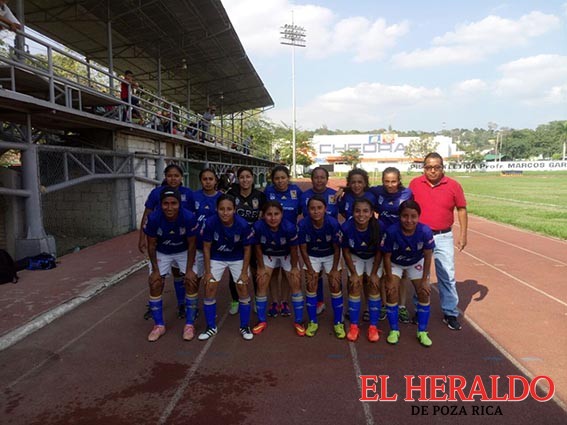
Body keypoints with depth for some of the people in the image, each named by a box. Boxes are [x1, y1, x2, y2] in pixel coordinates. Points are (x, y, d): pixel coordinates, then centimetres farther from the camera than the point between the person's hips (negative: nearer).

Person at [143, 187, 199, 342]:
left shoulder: (189, 217, -31)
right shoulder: (153, 218, -29)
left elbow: (191, 245, -18)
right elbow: (151, 245, -14)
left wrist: (189, 270, -17)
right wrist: (155, 270, -12)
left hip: (183, 252, -1)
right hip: (161, 253, 1)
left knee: (191, 283, -8)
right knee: (155, 285, -4)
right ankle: (159, 325, 13)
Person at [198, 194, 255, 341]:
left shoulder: (243, 225, -28)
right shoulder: (210, 223, -27)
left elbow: (247, 249, -13)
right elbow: (206, 247, -13)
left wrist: (244, 272, -11)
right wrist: (208, 272, -10)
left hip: (237, 258, 0)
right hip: (216, 258, 1)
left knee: (243, 288, -5)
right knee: (209, 288, -4)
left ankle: (245, 326, 14)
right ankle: (211, 327, 14)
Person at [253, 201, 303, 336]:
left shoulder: (290, 227, -36)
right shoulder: (258, 227, -33)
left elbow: (293, 249, -18)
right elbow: (258, 248, -15)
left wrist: (294, 267, -6)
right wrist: (261, 267, -6)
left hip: (287, 255, -1)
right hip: (268, 255, 1)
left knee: (296, 284, -4)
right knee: (262, 284, -3)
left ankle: (298, 322, 11)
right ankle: (262, 321, 14)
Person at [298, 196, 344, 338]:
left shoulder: (333, 223, -29)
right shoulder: (303, 224, -27)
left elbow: (337, 248, -16)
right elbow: (303, 249, -14)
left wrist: (334, 269, -12)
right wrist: (310, 269, -11)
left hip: (330, 255, 0)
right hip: (312, 256, 1)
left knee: (336, 286, -4)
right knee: (311, 286, -4)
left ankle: (338, 323, 13)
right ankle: (312, 322, 13)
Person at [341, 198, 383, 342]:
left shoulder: (378, 227, -31)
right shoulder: (346, 227, -30)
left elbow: (379, 252, -16)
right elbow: (346, 251, -15)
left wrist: (374, 273, -12)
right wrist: (353, 273, -13)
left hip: (373, 258, 0)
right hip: (355, 257, 0)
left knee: (374, 286, -8)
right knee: (355, 286, -8)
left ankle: (373, 327, 5)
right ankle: (353, 326, 4)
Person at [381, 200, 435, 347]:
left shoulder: (425, 231, -32)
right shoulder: (391, 231, -35)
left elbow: (427, 256, -16)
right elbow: (387, 257, -20)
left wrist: (424, 280, -11)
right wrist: (390, 280, -15)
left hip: (416, 263, 2)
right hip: (395, 263, -1)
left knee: (424, 293, -1)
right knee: (391, 293, -8)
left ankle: (422, 331, 17)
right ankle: (394, 330, 11)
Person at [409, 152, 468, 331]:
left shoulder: (453, 185, -5)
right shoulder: (415, 184, -3)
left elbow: (461, 209, 3)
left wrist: (463, 234, -1)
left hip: (444, 237, -1)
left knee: (447, 275, 4)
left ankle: (450, 313, 18)